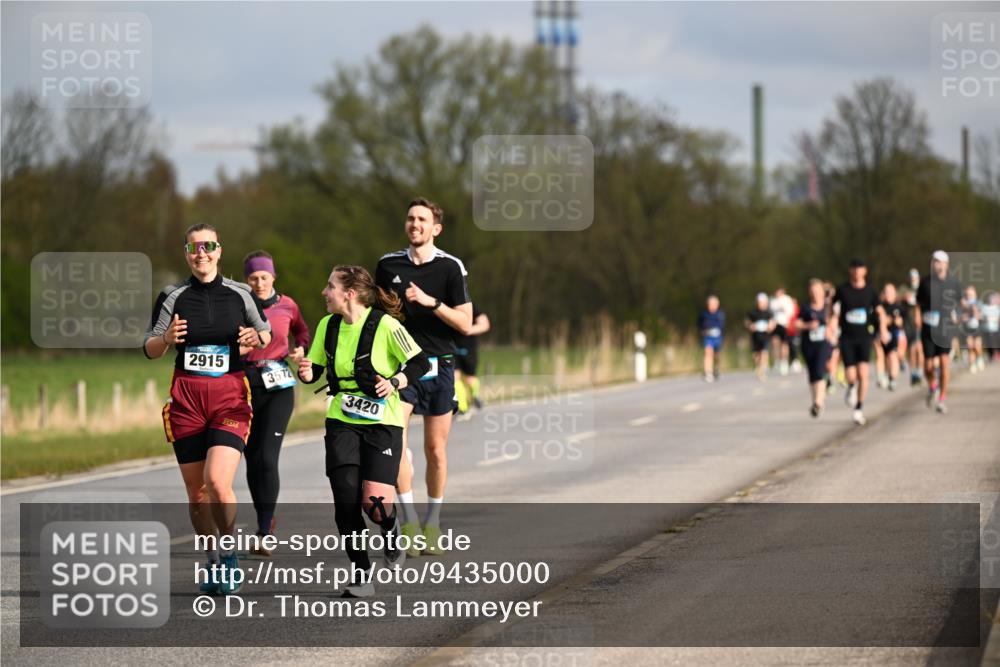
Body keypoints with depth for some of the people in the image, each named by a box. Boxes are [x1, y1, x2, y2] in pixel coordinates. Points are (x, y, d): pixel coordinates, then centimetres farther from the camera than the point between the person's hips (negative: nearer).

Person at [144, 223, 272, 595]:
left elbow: (265, 333, 18)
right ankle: (213, 561, 23)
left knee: (217, 481, -20)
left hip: (231, 396, -2)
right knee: (196, 491, 5)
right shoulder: (172, 296, 4)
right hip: (186, 398, 2)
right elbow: (149, 349, 7)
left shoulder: (239, 294, 4)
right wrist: (167, 339, -15)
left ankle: (230, 556, -2)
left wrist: (256, 338, -5)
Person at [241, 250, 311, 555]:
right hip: (245, 383, 1)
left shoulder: (286, 305, 3)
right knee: (252, 459, 7)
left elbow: (301, 330, 22)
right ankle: (266, 518, 29)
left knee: (267, 458, -12)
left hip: (278, 386, -1)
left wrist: (301, 348, 4)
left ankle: (264, 534, -12)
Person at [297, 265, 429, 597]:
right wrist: (306, 373, -8)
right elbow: (315, 368, 14)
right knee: (345, 501, -6)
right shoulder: (328, 326, 4)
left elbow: (420, 363, -5)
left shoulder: (384, 325, -12)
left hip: (382, 423, -4)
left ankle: (391, 529, 20)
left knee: (375, 501, -17)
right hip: (342, 421, 4)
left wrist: (394, 383, -21)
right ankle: (361, 576, 6)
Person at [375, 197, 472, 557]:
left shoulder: (450, 267, -1)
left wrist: (431, 302, -17)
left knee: (435, 449, 4)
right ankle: (409, 519, -16)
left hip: (439, 365, -1)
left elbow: (465, 323, -5)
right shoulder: (388, 265, 7)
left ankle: (432, 523, 17)